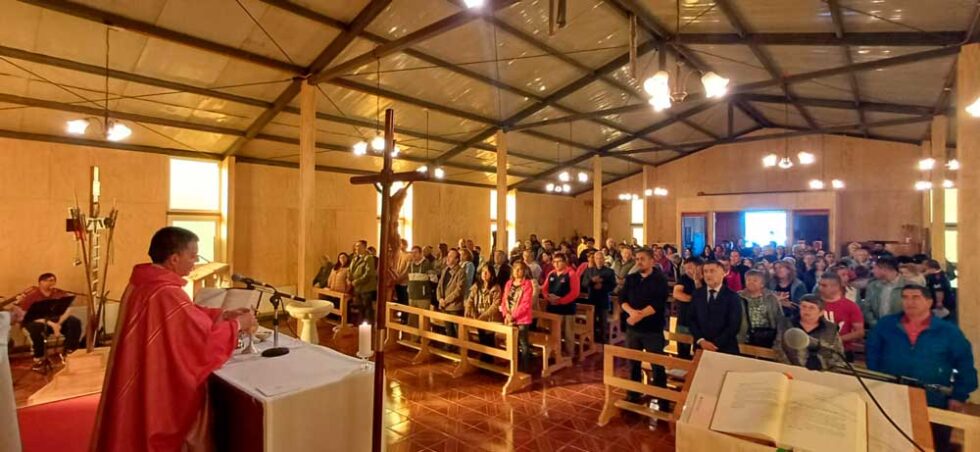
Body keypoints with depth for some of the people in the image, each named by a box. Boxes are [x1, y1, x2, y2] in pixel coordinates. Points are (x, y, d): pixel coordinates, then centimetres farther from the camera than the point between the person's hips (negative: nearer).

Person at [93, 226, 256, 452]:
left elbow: (187, 315, 11)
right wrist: (237, 325, -12)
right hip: (157, 390, -9)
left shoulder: (142, 283, 1)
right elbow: (207, 341, -26)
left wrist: (223, 314, 5)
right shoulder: (167, 295, -29)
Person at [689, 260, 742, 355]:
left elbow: (734, 325, -9)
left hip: (725, 349, -2)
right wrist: (701, 341, -11)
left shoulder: (732, 297, -2)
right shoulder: (697, 294, 6)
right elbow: (692, 320, 3)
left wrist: (716, 343, -15)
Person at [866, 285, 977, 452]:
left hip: (934, 405, 0)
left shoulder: (948, 331, -1)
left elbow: (965, 366, 3)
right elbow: (872, 356, 5)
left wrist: (959, 396, -1)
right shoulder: (885, 325, -2)